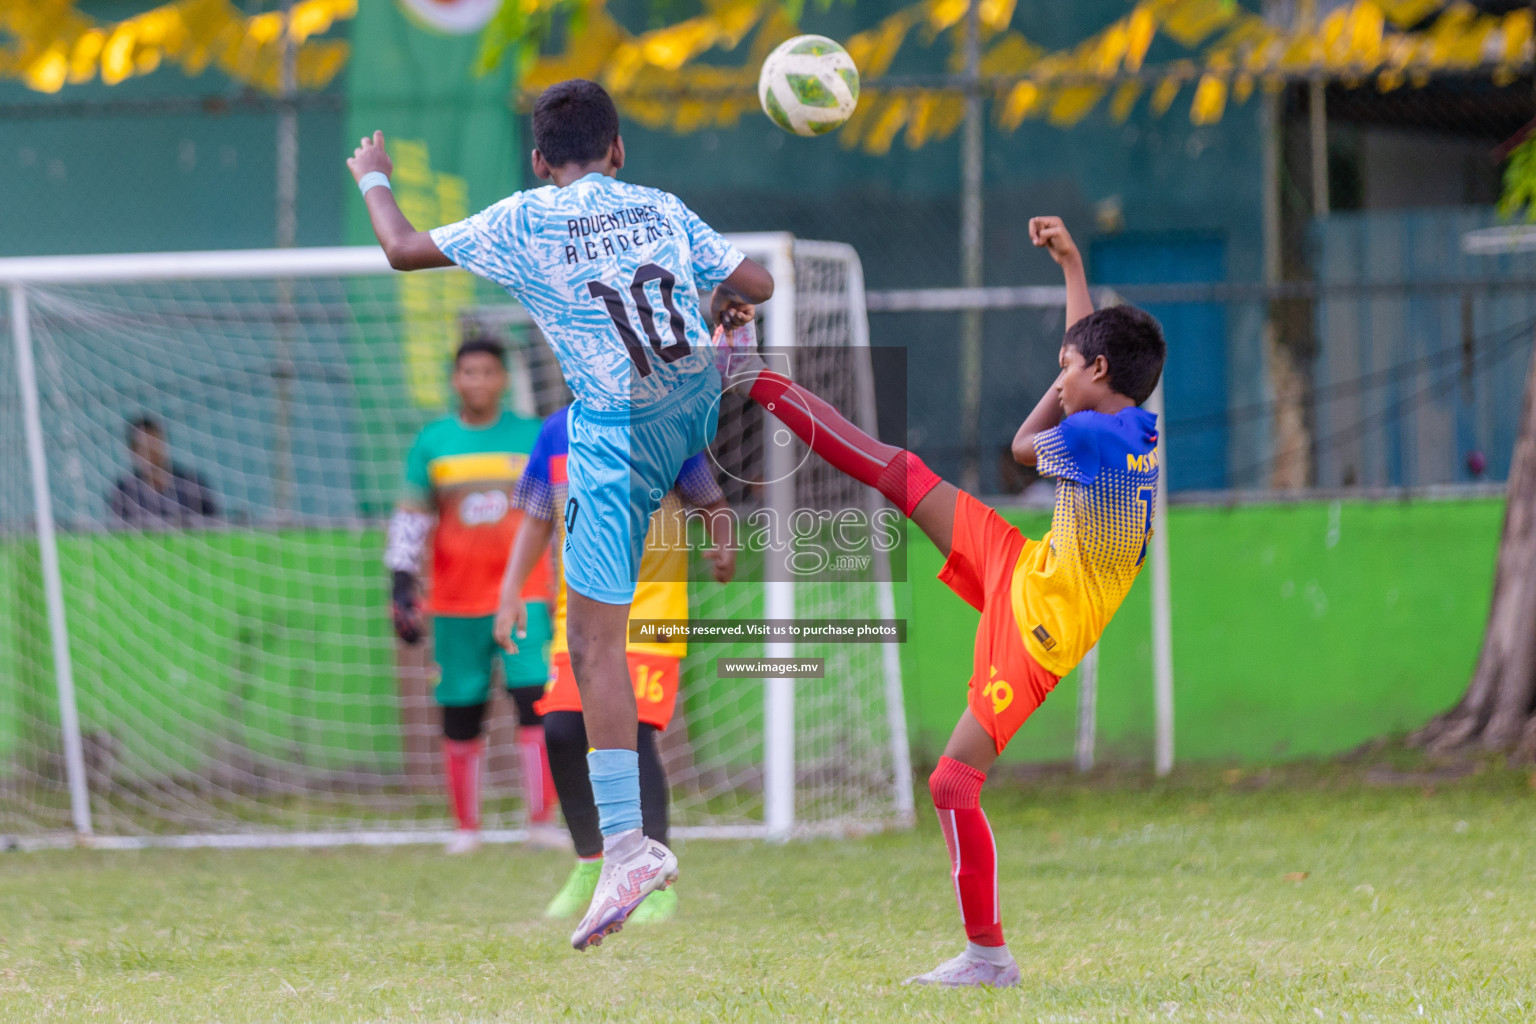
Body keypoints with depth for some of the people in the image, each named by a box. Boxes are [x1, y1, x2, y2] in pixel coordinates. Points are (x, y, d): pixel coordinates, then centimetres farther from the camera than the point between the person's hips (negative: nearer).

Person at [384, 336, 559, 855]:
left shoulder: (533, 438, 6)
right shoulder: (432, 442, 6)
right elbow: (410, 520, 8)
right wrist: (403, 586, 0)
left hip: (523, 595, -1)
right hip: (455, 602, 1)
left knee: (535, 700, -13)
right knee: (460, 715, 3)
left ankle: (542, 821, -11)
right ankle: (465, 827, 14)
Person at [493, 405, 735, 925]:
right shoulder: (558, 432, 7)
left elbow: (710, 501, 6)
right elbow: (536, 517, 15)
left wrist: (724, 547, -14)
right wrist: (511, 591, 6)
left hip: (650, 605, -4)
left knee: (633, 733, -16)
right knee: (562, 731, -7)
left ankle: (656, 885, -9)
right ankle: (590, 866, 15)